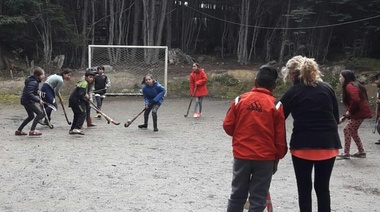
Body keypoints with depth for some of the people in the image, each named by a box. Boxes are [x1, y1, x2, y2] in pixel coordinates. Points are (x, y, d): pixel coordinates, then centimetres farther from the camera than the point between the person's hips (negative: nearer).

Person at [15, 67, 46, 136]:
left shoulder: (35, 81, 9)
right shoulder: (33, 82, -22)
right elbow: (29, 94, -29)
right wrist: (38, 100, -27)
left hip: (25, 101, 10)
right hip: (28, 101, -10)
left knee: (31, 116, 21)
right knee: (40, 113, -11)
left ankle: (19, 131, 27)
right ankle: (32, 130, -13)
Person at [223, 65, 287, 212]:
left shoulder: (240, 100, -3)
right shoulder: (276, 105, -6)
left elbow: (227, 126, 2)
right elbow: (280, 137, -2)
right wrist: (278, 156, 12)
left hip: (241, 155, 2)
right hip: (265, 157, -2)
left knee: (238, 195, 15)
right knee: (258, 198, 7)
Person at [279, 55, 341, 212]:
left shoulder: (292, 93, -2)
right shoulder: (327, 88, 7)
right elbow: (336, 117, 8)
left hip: (302, 145, -3)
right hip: (329, 144, 3)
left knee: (304, 189, 9)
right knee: (323, 187, 15)